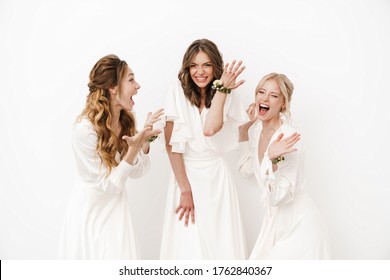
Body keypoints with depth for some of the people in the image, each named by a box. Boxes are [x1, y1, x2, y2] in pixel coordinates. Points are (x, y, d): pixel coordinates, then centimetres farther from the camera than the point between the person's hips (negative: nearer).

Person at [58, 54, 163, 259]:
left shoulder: (125, 121, -4)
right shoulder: (85, 130, -25)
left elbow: (136, 172, -1)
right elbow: (107, 185, -20)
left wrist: (145, 141, -16)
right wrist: (133, 150, -29)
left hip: (117, 209, 6)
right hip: (91, 212, -6)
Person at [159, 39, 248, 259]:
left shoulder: (227, 96, 0)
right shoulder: (178, 92, -4)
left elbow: (210, 129, -20)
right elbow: (172, 143, -8)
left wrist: (221, 89, -17)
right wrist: (185, 189, -11)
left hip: (217, 177, 1)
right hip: (185, 174, -1)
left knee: (221, 243, 1)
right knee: (187, 245, 0)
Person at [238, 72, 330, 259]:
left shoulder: (290, 138, -24)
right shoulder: (256, 129, -1)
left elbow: (277, 196, -25)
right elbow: (247, 170, 14)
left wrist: (272, 159, -38)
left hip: (299, 227, -7)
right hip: (274, 221, 7)